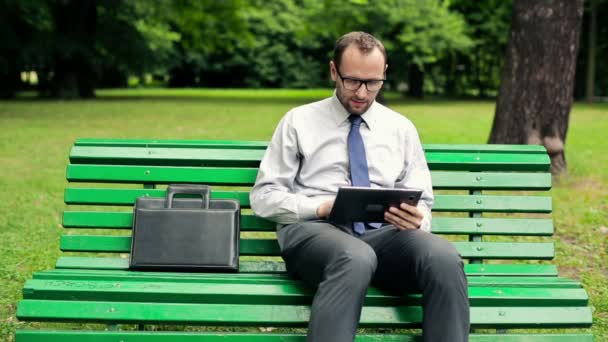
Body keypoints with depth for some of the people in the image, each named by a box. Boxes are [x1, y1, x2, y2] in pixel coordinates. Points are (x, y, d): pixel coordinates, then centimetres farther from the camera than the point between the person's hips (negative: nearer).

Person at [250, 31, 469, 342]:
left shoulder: (401, 128, 18)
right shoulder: (299, 121, 11)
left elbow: (422, 202, 17)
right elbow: (263, 196, 7)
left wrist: (415, 219, -9)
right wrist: (321, 207, -11)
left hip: (383, 233, 3)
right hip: (313, 230, -2)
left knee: (443, 256, -33)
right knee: (355, 257, -41)